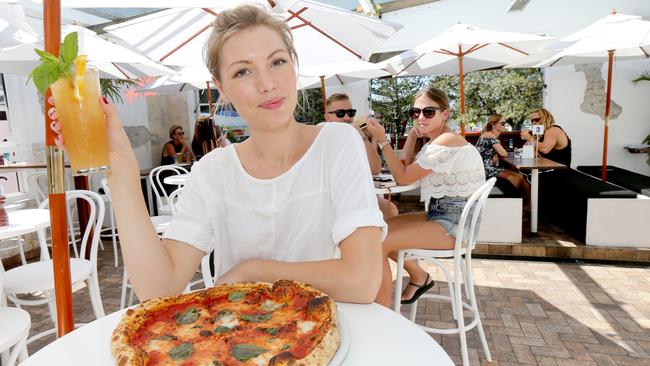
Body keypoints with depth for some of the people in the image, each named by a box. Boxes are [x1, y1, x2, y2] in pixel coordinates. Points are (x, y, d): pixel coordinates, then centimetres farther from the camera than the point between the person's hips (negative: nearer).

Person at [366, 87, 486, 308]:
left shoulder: (447, 141, -18)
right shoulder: (435, 142, 13)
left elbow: (403, 177, -16)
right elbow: (407, 167, 13)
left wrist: (383, 141, -16)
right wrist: (413, 133, 6)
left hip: (453, 225, -10)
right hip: (441, 215, 10)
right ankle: (419, 277, 23)